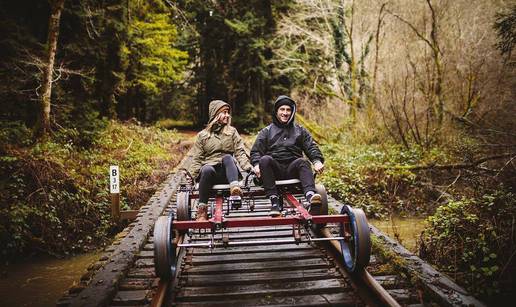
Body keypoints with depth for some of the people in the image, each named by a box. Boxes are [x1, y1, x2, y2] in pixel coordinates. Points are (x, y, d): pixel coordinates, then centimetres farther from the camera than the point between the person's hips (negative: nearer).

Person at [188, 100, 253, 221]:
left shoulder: (232, 132, 17)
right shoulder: (202, 135, 14)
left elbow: (240, 153, 6)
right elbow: (196, 159, 10)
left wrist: (249, 168, -12)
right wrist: (191, 177, -6)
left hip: (227, 172, 1)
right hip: (209, 171, 0)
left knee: (227, 157, -30)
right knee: (207, 169, -35)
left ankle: (235, 188, -50)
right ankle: (201, 210, -32)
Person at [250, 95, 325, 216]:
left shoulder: (300, 131, 23)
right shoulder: (266, 131, 19)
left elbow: (311, 147, 11)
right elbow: (256, 151, 10)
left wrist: (317, 161, -10)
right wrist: (256, 164, -12)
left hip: (292, 168, 1)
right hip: (274, 170, 0)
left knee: (303, 162, -30)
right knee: (265, 159, -31)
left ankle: (310, 194, -53)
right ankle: (273, 200, -38)